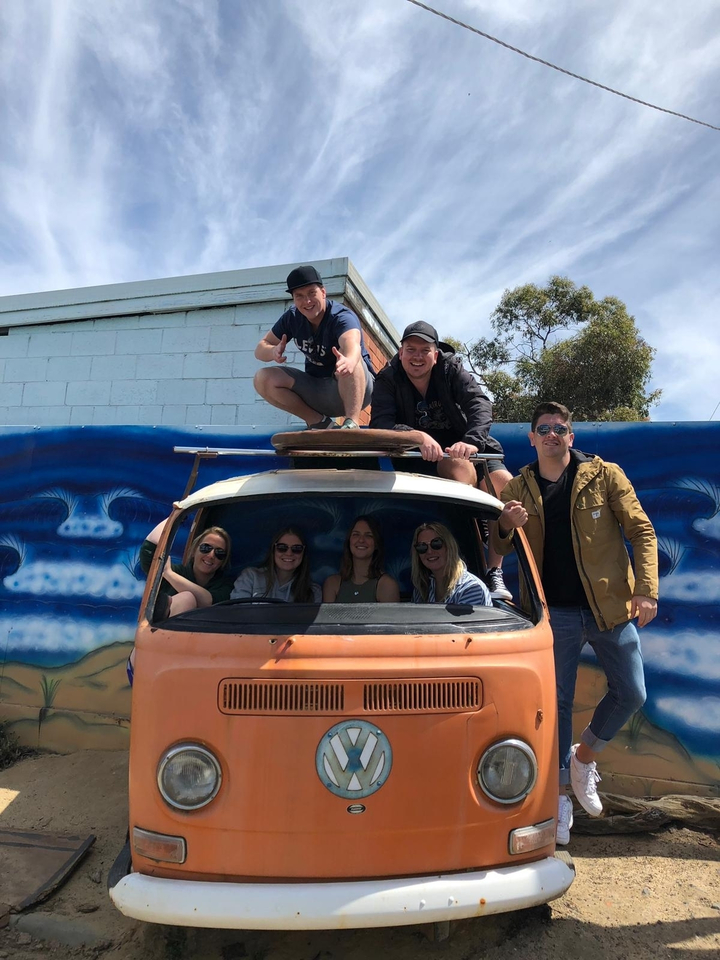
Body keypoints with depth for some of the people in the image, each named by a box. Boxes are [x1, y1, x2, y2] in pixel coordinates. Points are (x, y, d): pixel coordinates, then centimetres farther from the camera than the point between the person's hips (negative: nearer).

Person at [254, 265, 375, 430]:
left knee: (346, 356, -36)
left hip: (356, 389, -5)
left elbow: (353, 345, -44)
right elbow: (260, 349, -2)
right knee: (263, 379, -14)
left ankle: (352, 423, -42)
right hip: (316, 390, 6)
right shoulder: (292, 317, -3)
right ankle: (320, 422, -10)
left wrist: (349, 361, -69)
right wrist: (273, 352, -27)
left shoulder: (342, 317, -21)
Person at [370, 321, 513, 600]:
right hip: (421, 460, -2)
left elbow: (480, 404, -21)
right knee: (459, 466, -34)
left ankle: (494, 572, -15)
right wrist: (417, 436, -42)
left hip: (465, 448, 3)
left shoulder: (452, 369, -6)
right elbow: (380, 424, -22)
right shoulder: (388, 379, -7)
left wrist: (473, 441, -42)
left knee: (505, 483, -23)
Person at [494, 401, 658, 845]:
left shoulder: (605, 475, -1)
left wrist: (646, 589, -12)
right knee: (558, 703, 7)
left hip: (610, 606, 0)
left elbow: (641, 531, -1)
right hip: (555, 613, 0)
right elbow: (495, 549, 6)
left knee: (632, 693, 5)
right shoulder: (519, 489, 3)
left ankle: (584, 757, 31)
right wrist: (506, 527, -18)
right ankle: (560, 795, 25)